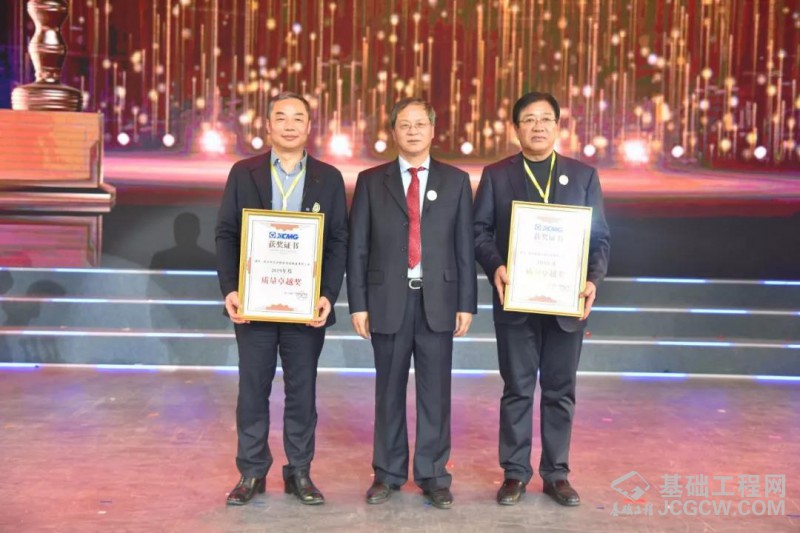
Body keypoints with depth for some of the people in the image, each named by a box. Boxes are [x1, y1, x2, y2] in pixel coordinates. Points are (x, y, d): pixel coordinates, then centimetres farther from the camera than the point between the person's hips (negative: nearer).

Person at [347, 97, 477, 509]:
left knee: (435, 392, 5)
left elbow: (465, 247, 4)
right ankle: (388, 473, 21)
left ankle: (433, 475, 17)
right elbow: (357, 248, 3)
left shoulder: (455, 181, 7)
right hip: (389, 299, 0)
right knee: (389, 391, 9)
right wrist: (358, 304, -3)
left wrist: (466, 304, -1)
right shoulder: (371, 181, 6)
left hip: (438, 299, 0)